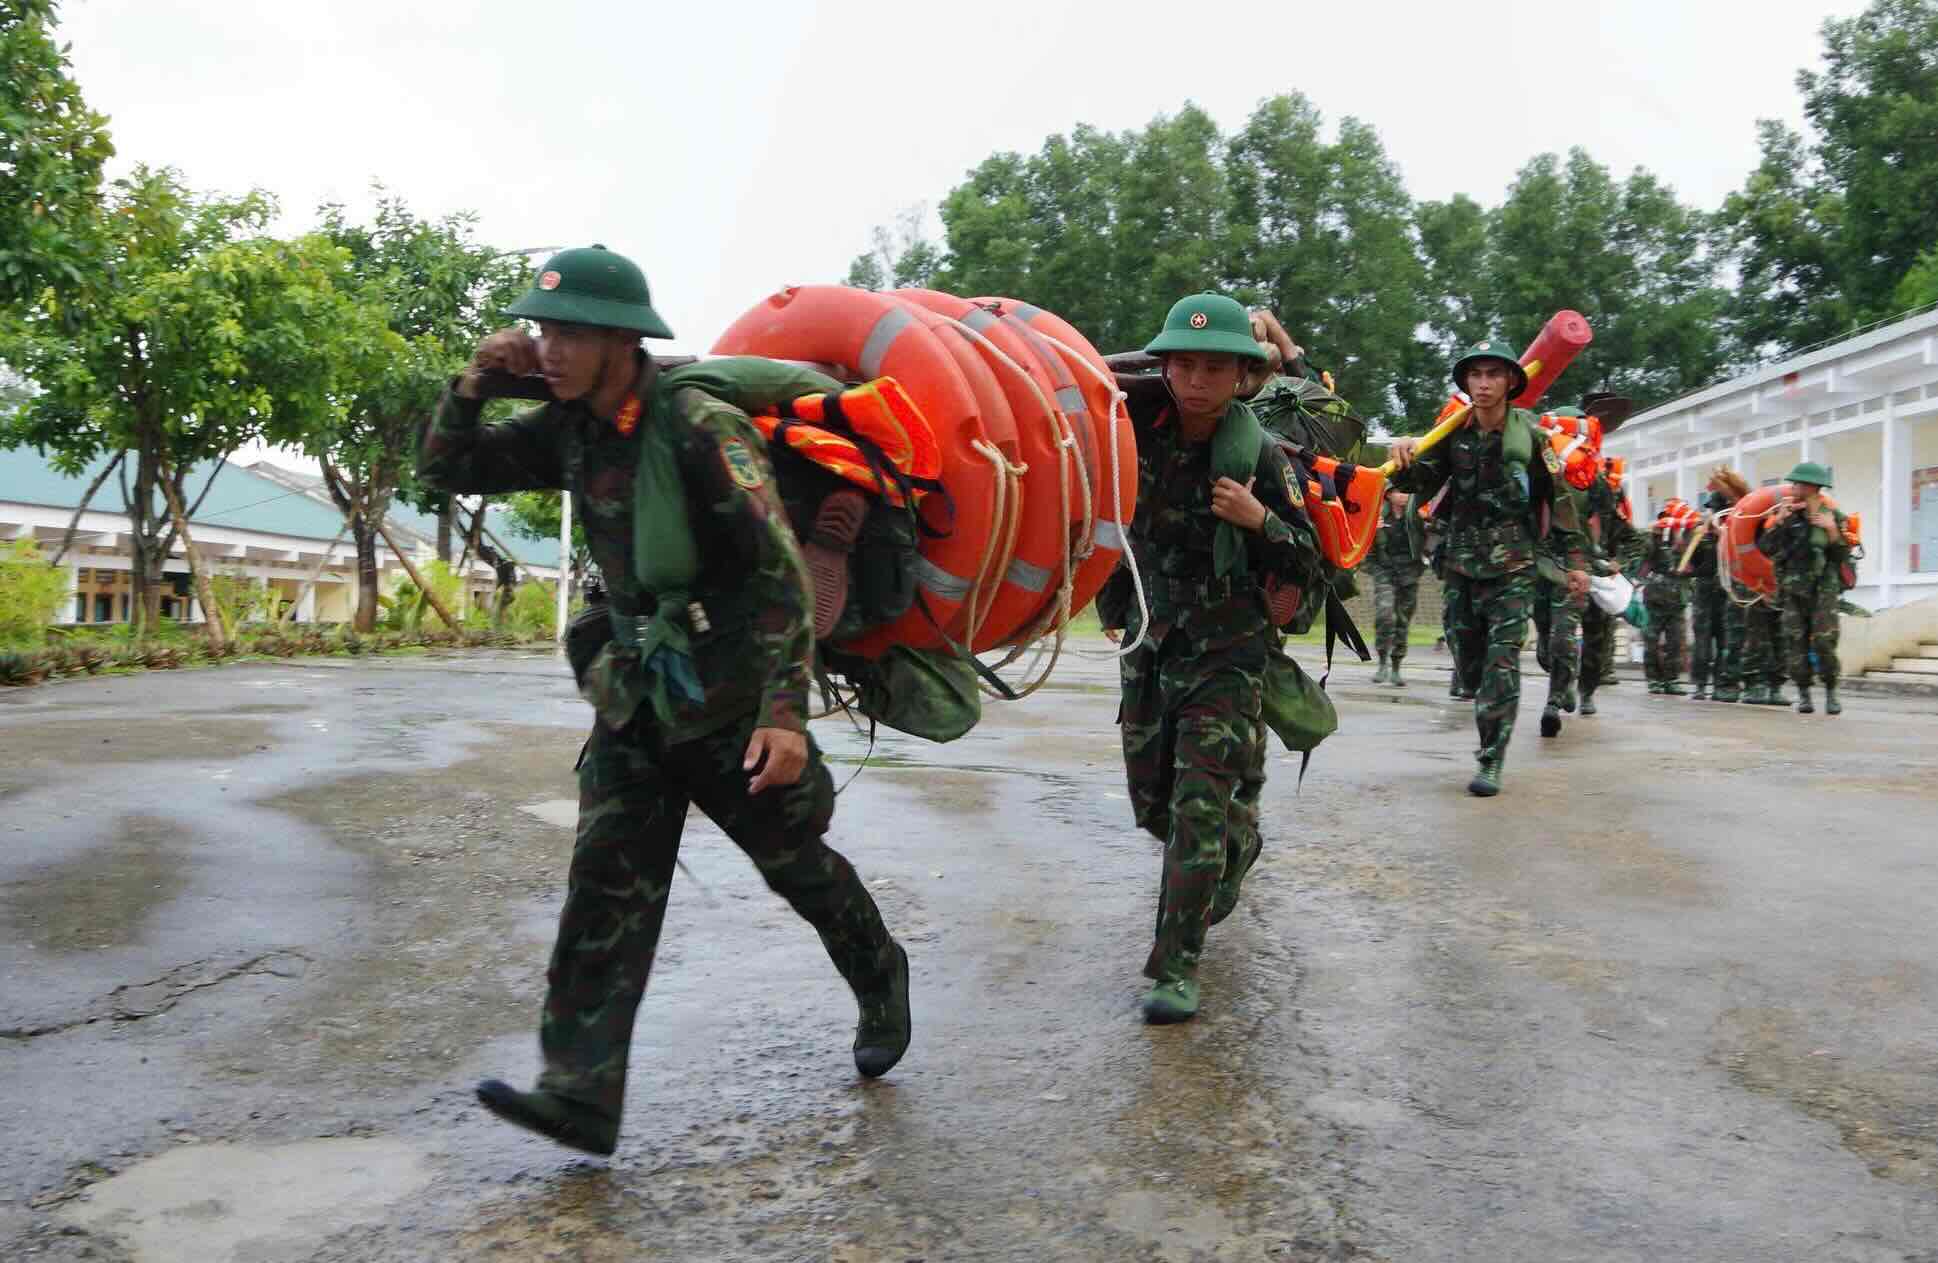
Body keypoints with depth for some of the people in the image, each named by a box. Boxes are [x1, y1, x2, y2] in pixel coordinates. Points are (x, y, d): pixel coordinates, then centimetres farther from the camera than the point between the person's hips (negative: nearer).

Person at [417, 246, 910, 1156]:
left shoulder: (701, 430, -20)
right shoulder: (569, 431, 2)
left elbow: (781, 574, -23)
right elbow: (443, 472, 12)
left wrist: (786, 710, -29)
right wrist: (473, 383, -7)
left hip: (730, 696, -6)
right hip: (636, 697, 6)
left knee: (797, 865, 10)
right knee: (607, 885, -3)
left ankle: (880, 981, 37)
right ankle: (581, 1094, -3)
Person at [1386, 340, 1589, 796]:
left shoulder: (1529, 436, -8)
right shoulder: (1455, 432, 1)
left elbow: (1557, 501, -2)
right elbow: (1421, 481, 2)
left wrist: (1572, 563, -1)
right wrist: (1405, 457, -22)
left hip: (1512, 568, -4)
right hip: (1461, 564, 4)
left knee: (1501, 662, -10)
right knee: (1467, 661, 11)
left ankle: (1491, 762, -7)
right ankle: (1492, 731, 36)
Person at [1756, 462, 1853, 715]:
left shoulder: (1833, 515, 0)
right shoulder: (1784, 512, 3)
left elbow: (1843, 555, -2)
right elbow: (1765, 548, -3)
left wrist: (1832, 530, -16)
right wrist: (1779, 522, -13)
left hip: (1824, 589, -2)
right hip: (1793, 589, 2)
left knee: (1824, 642, -9)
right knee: (1797, 644, 0)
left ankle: (1831, 693, 3)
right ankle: (1803, 694, 8)